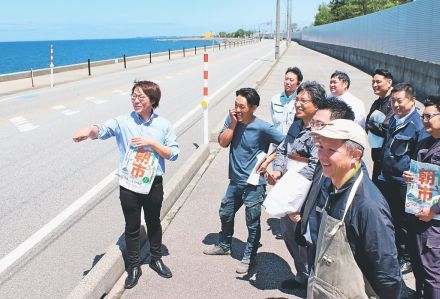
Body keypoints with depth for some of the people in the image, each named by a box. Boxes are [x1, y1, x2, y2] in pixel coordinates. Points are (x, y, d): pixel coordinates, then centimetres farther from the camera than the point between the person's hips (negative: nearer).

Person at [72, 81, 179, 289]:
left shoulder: (163, 125, -3)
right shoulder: (123, 121, -8)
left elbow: (173, 153, -3)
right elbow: (103, 130, -26)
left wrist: (151, 142, -16)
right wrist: (90, 131, -49)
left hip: (153, 184, 1)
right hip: (128, 185, -1)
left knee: (153, 223, 20)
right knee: (132, 227, 13)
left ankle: (156, 259, 43)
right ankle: (134, 267, 32)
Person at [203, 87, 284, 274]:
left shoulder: (262, 128, -18)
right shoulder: (232, 119, -3)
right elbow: (223, 142, -9)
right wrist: (233, 123, -16)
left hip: (254, 184, -6)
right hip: (235, 180, 6)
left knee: (252, 222, 5)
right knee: (225, 213, 23)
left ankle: (249, 258, 25)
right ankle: (224, 245, 46)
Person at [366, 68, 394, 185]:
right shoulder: (377, 103, 13)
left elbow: (386, 127, -21)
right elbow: (367, 127, 12)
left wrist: (371, 124, -6)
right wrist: (376, 125, -8)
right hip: (377, 154, 8)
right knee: (375, 184, 17)